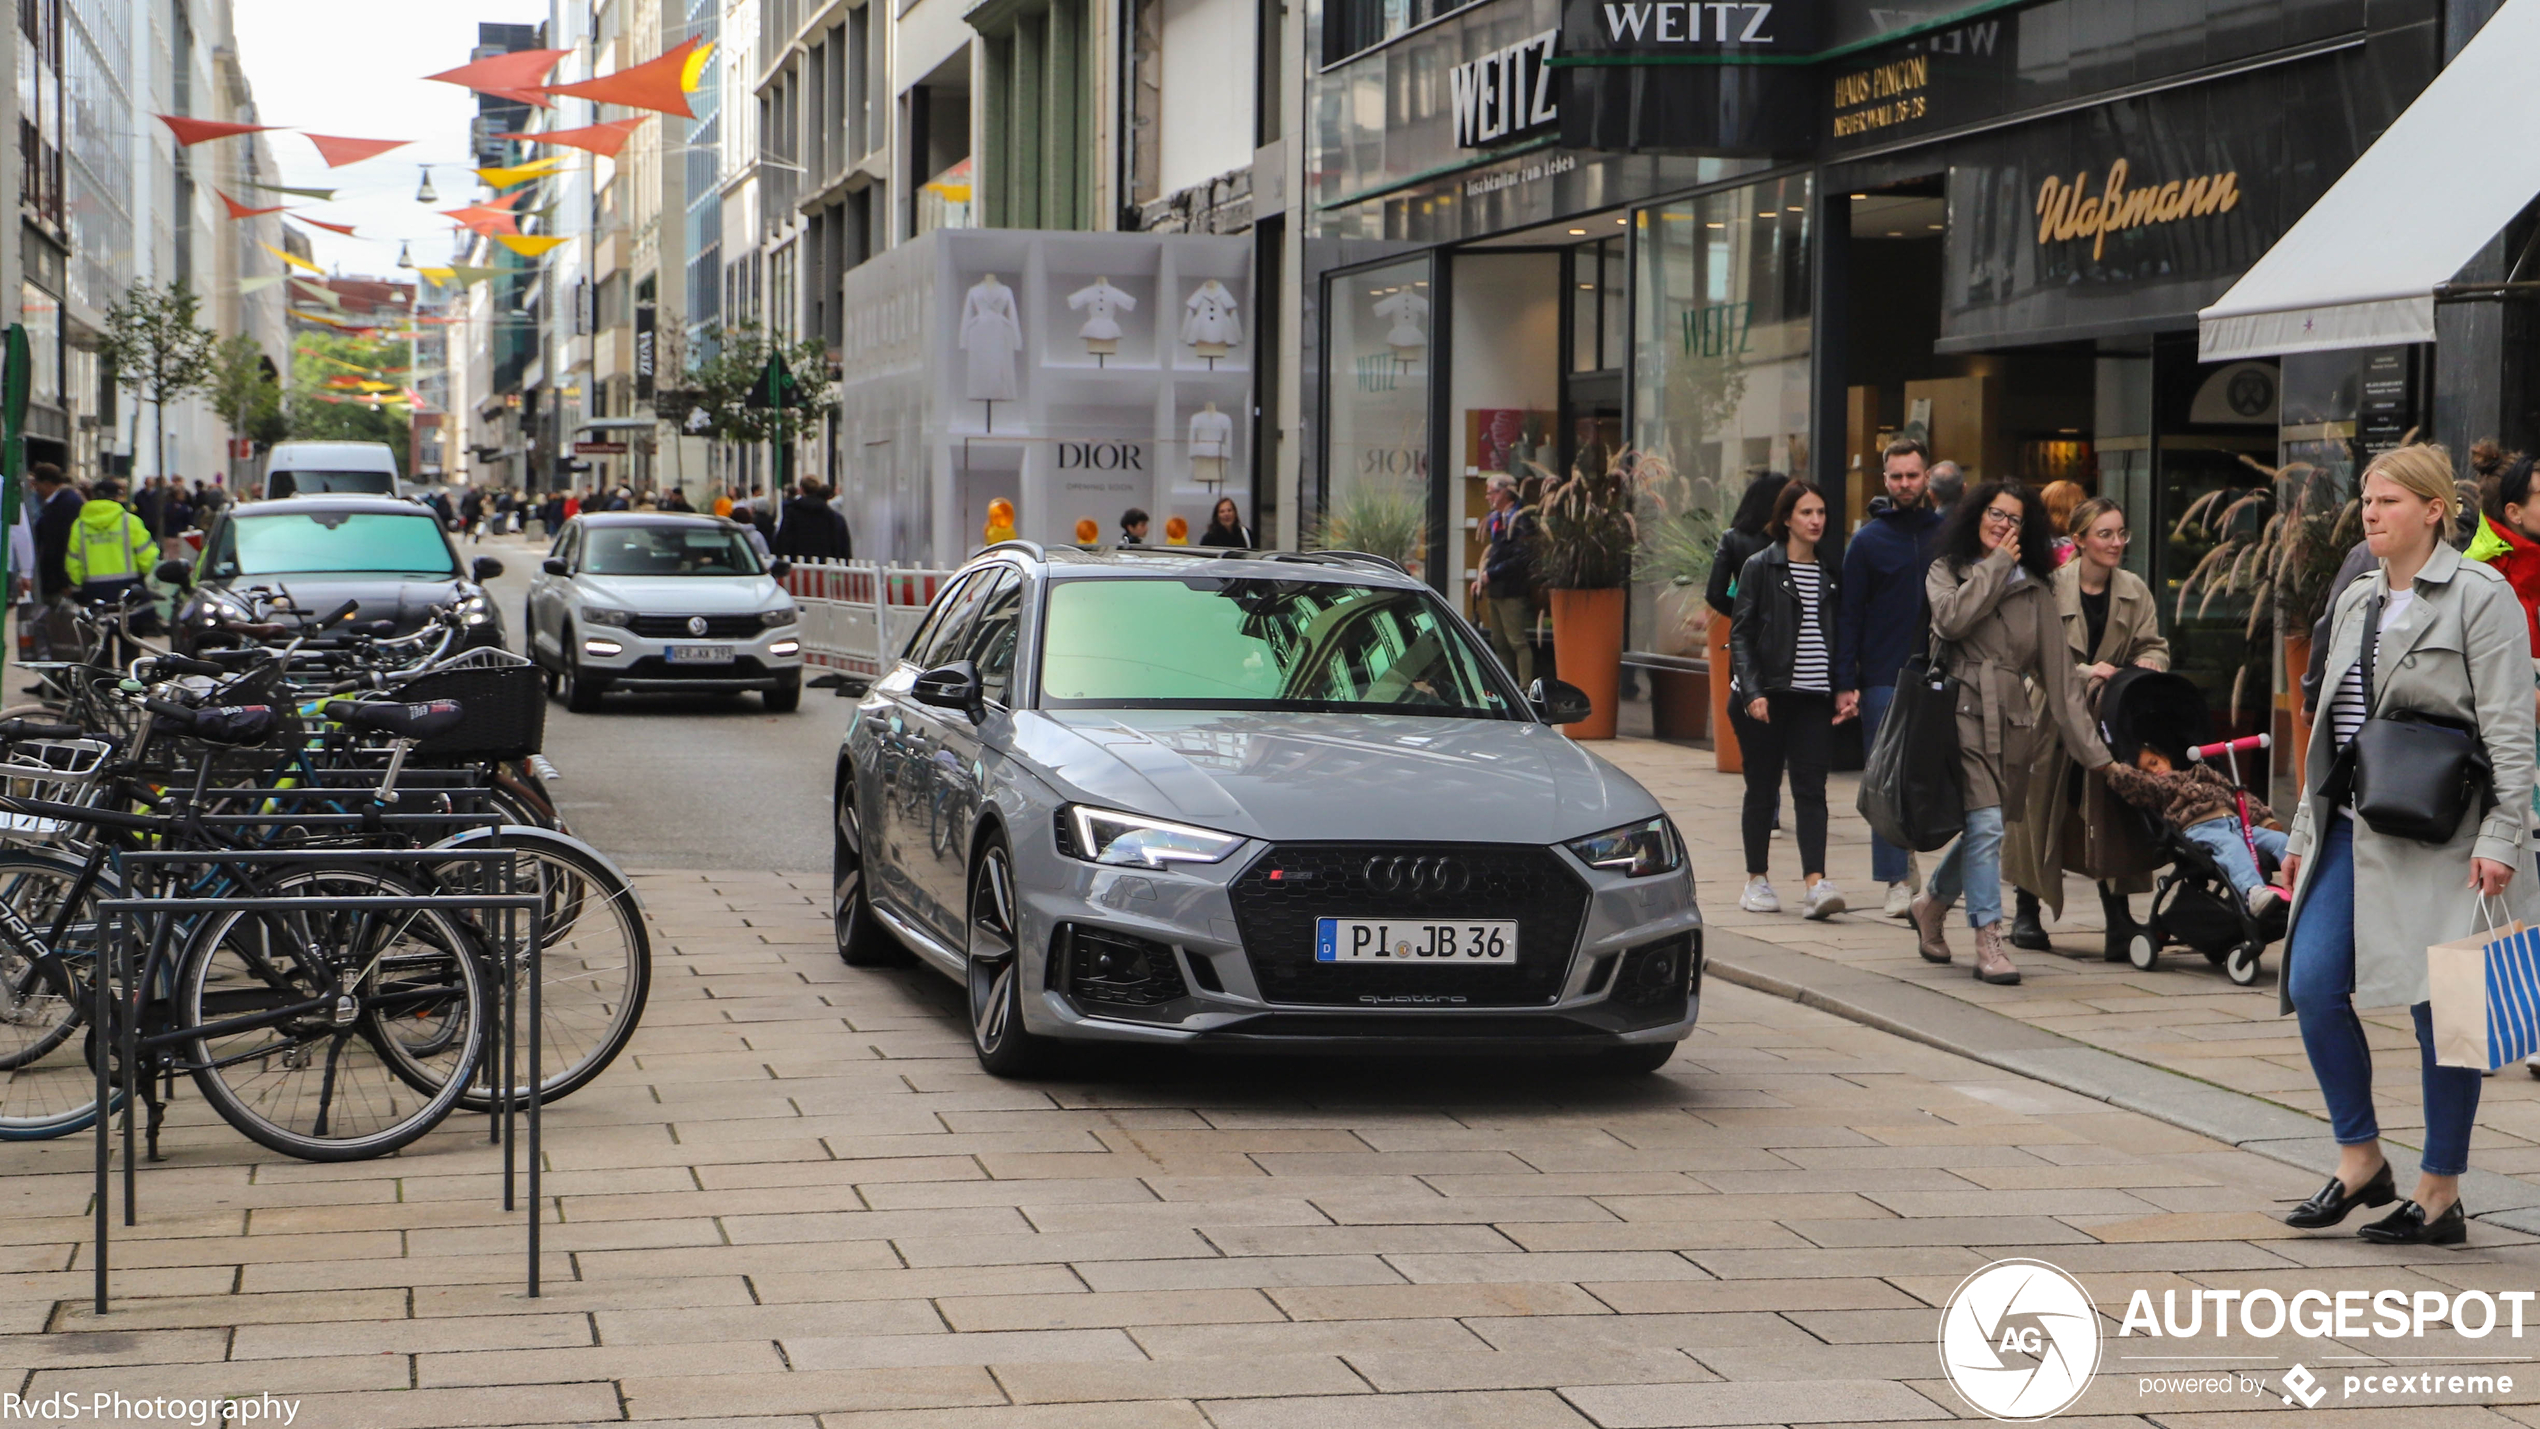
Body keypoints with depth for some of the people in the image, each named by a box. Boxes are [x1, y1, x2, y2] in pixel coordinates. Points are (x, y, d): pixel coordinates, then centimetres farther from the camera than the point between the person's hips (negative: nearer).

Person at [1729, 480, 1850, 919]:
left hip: (1814, 700, 3)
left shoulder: (1829, 574, 12)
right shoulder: (1760, 567, -1)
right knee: (1762, 789, 5)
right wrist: (1752, 692, -14)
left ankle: (1816, 883, -15)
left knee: (1811, 790, -7)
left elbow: (1838, 637, 17)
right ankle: (1757, 880, 15)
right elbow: (1741, 634, -4)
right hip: (1767, 698, -3)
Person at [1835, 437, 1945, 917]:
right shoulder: (1868, 540, 4)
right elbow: (1849, 616, 2)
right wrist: (1845, 683, -6)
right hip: (1883, 680, -1)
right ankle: (1897, 880, 0)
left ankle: (1909, 851, 21)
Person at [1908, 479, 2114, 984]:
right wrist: (1996, 565, -3)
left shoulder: (2034, 590, 15)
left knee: (1980, 828, 9)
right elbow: (1951, 618, -13)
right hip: (1964, 713, -3)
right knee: (1984, 824, -16)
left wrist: (2090, 747, 8)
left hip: (2011, 721, 3)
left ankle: (1933, 902, 36)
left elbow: (2057, 671, 12)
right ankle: (1988, 940, -14)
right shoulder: (1946, 572, 11)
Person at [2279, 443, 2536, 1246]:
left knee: (2439, 1006, -2)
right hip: (2351, 826, 7)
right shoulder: (2354, 601, 16)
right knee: (2313, 985, -2)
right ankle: (2359, 1159, 14)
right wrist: (2305, 828, 19)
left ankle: (2441, 1195, 8)